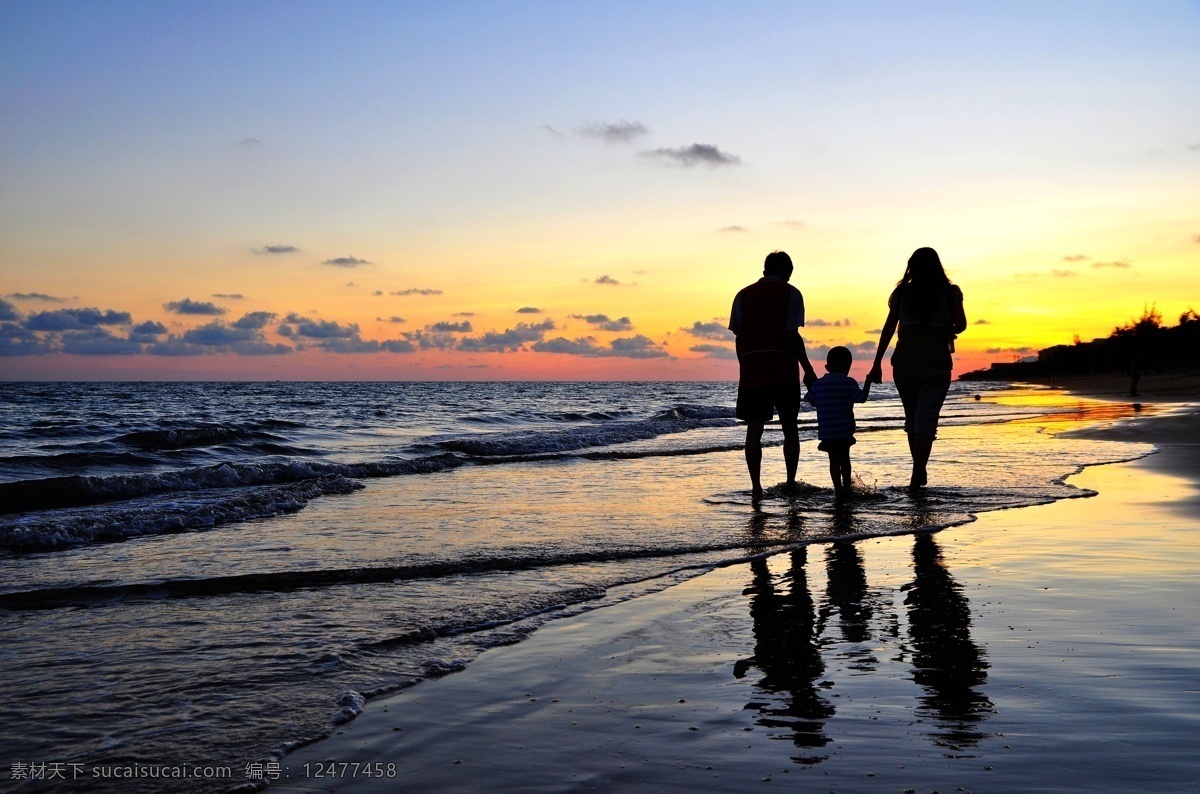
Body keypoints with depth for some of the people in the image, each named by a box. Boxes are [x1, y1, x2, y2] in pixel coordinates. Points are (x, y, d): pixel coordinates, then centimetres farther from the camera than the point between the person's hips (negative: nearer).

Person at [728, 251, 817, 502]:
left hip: (751, 370, 2)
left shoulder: (744, 295, 11)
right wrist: (808, 370, -3)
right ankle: (791, 482, 13)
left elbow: (739, 338, 7)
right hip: (783, 370, -2)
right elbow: (792, 335, -7)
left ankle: (756, 486, -4)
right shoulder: (790, 293, 1)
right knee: (789, 428, 12)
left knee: (754, 429, 4)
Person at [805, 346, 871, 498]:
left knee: (834, 461, 6)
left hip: (826, 433, 1)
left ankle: (838, 489, 1)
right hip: (845, 430, -1)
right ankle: (846, 487, 21)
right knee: (844, 459, 16)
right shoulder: (848, 383, -6)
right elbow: (862, 398, -4)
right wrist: (868, 382, 8)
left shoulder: (817, 384, 3)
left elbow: (811, 401, 12)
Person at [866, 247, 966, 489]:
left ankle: (920, 471, 24)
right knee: (926, 420, -5)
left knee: (912, 417, 16)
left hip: (904, 363, 2)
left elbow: (888, 329, 3)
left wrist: (877, 364, 4)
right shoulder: (950, 293, 3)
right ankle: (917, 475, -18)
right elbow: (960, 324, 0)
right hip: (936, 363, -1)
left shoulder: (902, 293, 5)